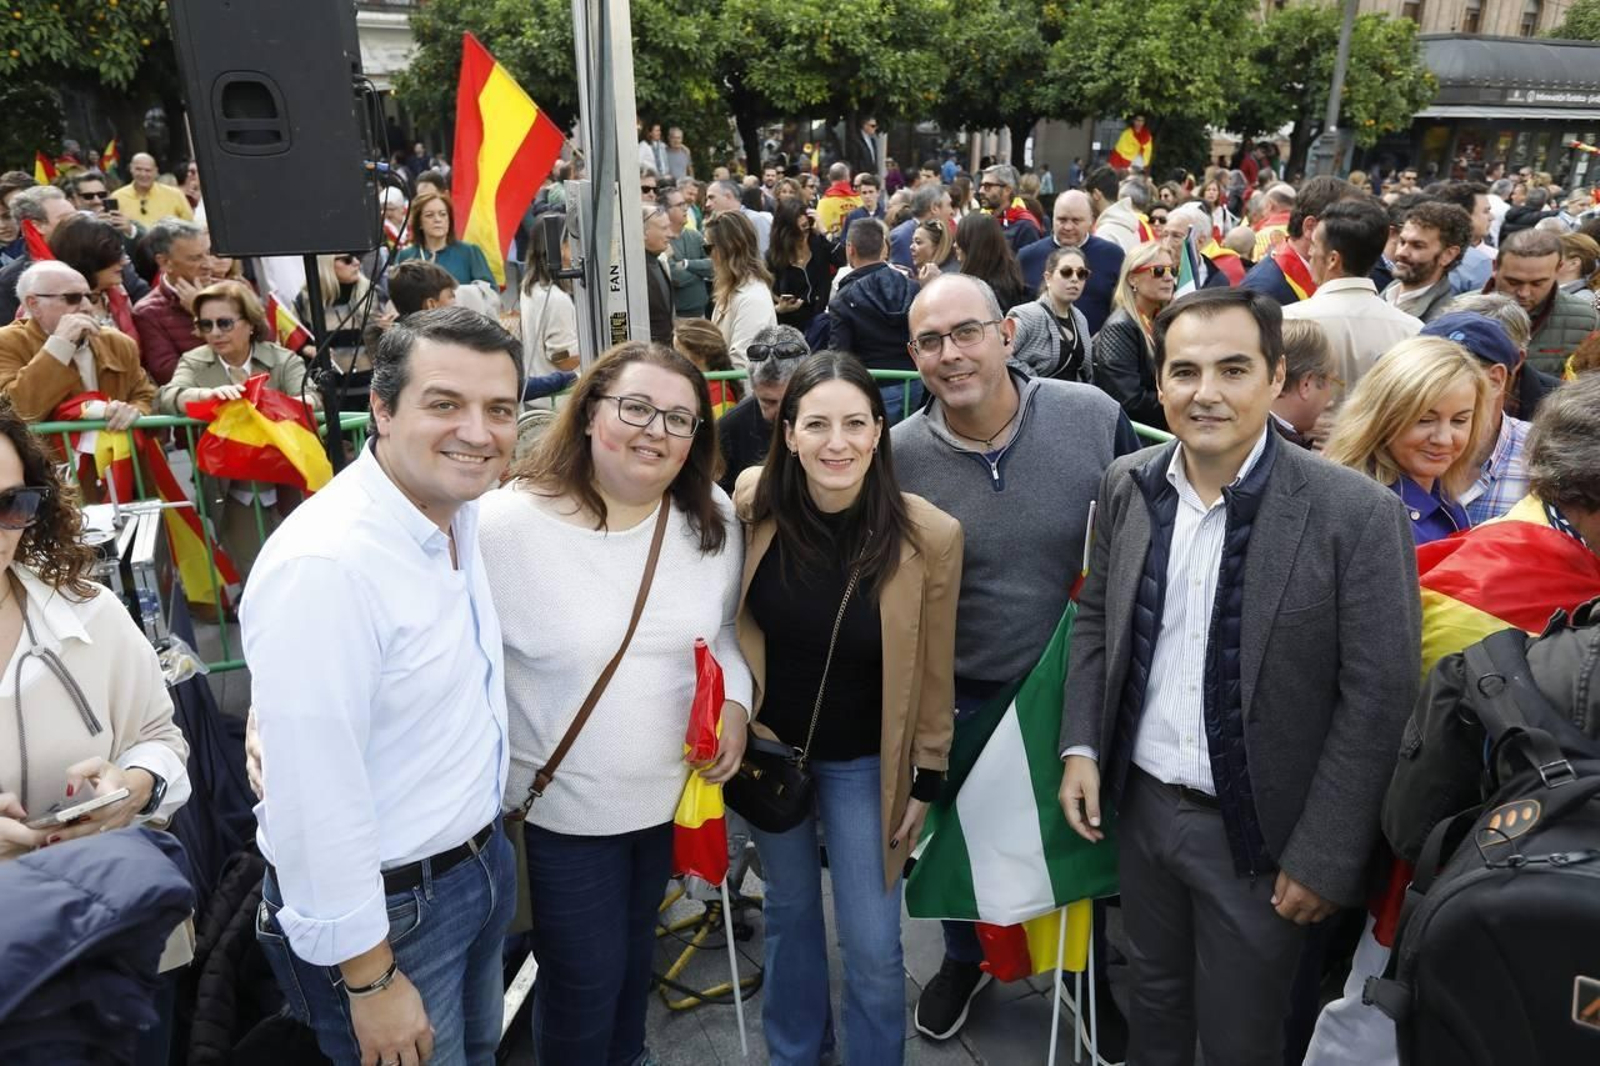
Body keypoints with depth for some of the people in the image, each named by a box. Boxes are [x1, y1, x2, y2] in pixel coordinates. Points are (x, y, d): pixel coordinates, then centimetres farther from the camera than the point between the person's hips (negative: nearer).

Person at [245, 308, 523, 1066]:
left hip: (481, 862, 8)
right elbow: (314, 796, -27)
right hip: (389, 908, -8)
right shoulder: (324, 564, -29)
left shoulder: (461, 513, -1)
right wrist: (370, 979, -19)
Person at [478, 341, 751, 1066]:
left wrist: (733, 703, -9)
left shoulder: (712, 519, -7)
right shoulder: (505, 524, -22)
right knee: (584, 977, 12)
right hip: (560, 805, -4)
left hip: (674, 788, 5)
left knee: (636, 949, 28)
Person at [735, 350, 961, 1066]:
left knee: (873, 948, 5)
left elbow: (932, 670, -8)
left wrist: (927, 777, -2)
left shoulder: (930, 536, -21)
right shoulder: (753, 504, -16)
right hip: (767, 742, 2)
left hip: (864, 761, -2)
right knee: (789, 905, 22)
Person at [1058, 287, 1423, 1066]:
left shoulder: (1355, 513, -18)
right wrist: (1080, 746, 0)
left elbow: (1377, 697, -15)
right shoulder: (1127, 485, -4)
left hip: (1256, 829, -3)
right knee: (1154, 1000, 24)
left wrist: (1322, 856, -14)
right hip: (1138, 802, 4)